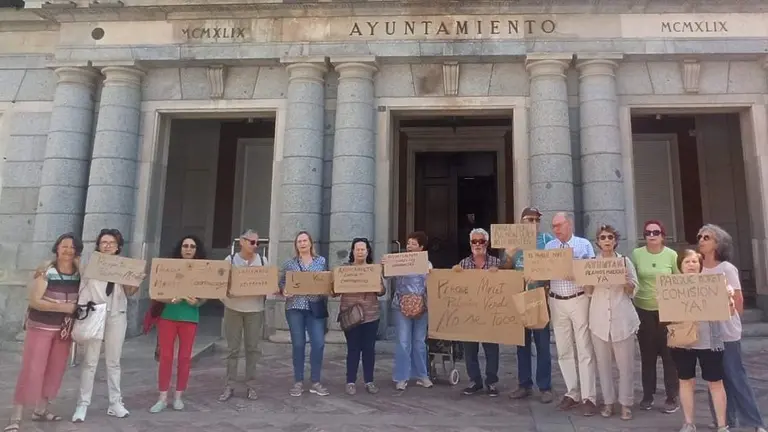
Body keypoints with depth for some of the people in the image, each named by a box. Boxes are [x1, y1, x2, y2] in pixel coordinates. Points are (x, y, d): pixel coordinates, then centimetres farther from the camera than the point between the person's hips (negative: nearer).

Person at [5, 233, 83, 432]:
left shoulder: (79, 273, 0)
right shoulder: (46, 271, -16)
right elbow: (34, 301, -19)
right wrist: (62, 307, -24)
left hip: (64, 329, 5)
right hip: (41, 327, -5)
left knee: (55, 371, 12)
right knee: (31, 371, -6)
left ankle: (40, 410, 27)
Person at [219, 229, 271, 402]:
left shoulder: (262, 260, 3)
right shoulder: (231, 259, -1)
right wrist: (225, 297, -18)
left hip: (255, 309, 1)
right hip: (233, 308, -1)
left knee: (252, 348, 6)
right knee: (233, 348, 5)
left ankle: (250, 385, 16)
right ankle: (229, 386, 14)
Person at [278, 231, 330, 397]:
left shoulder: (322, 261, 8)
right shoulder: (289, 263, 8)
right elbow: (281, 283, 7)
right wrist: (284, 291, -13)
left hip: (316, 308, 0)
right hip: (295, 307, 0)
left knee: (318, 343, -4)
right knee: (298, 344, 3)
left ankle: (315, 382, 10)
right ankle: (298, 382, 16)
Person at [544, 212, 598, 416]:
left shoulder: (584, 244, 1)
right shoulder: (548, 247, 8)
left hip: (579, 300, -3)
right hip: (557, 302, 3)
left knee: (584, 350, 0)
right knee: (563, 350, 8)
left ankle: (589, 397, 7)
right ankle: (572, 393, 20)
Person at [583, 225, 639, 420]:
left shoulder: (625, 261, 3)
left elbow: (633, 291, 4)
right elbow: (588, 292, 5)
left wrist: (625, 280, -15)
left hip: (622, 318, -1)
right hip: (599, 319, 1)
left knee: (625, 363, 2)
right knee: (603, 363, 7)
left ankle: (626, 403, 14)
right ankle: (608, 401, 19)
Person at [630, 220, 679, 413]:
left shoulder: (671, 255, -3)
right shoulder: (636, 254, -2)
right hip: (643, 309, 1)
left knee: (669, 354, 3)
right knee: (647, 355, 10)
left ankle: (672, 398, 15)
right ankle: (647, 395, 22)